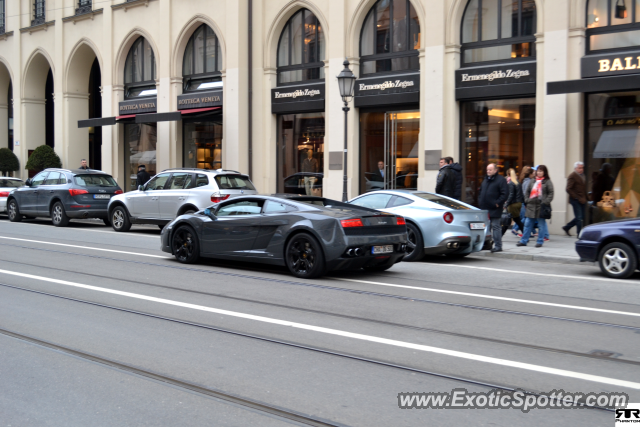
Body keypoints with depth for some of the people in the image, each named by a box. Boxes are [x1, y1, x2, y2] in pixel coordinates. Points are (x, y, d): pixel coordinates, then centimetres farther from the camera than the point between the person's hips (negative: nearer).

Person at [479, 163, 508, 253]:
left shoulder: (501, 180, -8)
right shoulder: (485, 179, 16)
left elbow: (505, 193, -14)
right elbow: (481, 191, 27)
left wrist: (498, 203, -17)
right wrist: (480, 201, 14)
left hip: (494, 209, -8)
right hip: (484, 208, 8)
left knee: (496, 226, -5)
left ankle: (498, 246, -1)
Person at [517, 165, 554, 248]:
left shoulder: (547, 182, 0)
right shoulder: (532, 181, 13)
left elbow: (551, 193, -3)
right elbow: (526, 191, 16)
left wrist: (546, 202, -14)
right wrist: (527, 200, 2)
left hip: (541, 206, -4)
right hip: (531, 205, 4)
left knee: (541, 224, 3)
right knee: (527, 224, 6)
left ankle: (540, 241, 11)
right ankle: (523, 241, 11)